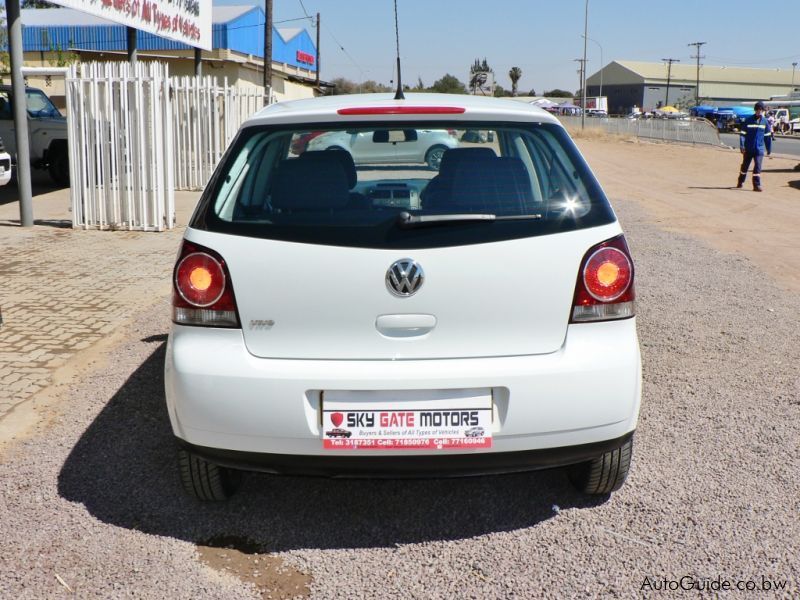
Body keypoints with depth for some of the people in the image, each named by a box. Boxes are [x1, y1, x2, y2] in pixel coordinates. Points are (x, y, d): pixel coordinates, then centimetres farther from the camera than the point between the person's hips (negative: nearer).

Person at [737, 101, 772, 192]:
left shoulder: (765, 121, 4)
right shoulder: (748, 120, -4)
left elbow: (768, 136, 11)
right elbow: (742, 134, -3)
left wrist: (769, 149, 11)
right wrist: (742, 146, -13)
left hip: (759, 149, 1)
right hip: (748, 148, -1)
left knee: (757, 166, -8)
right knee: (745, 165, 12)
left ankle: (757, 185, -7)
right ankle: (740, 182, 31)